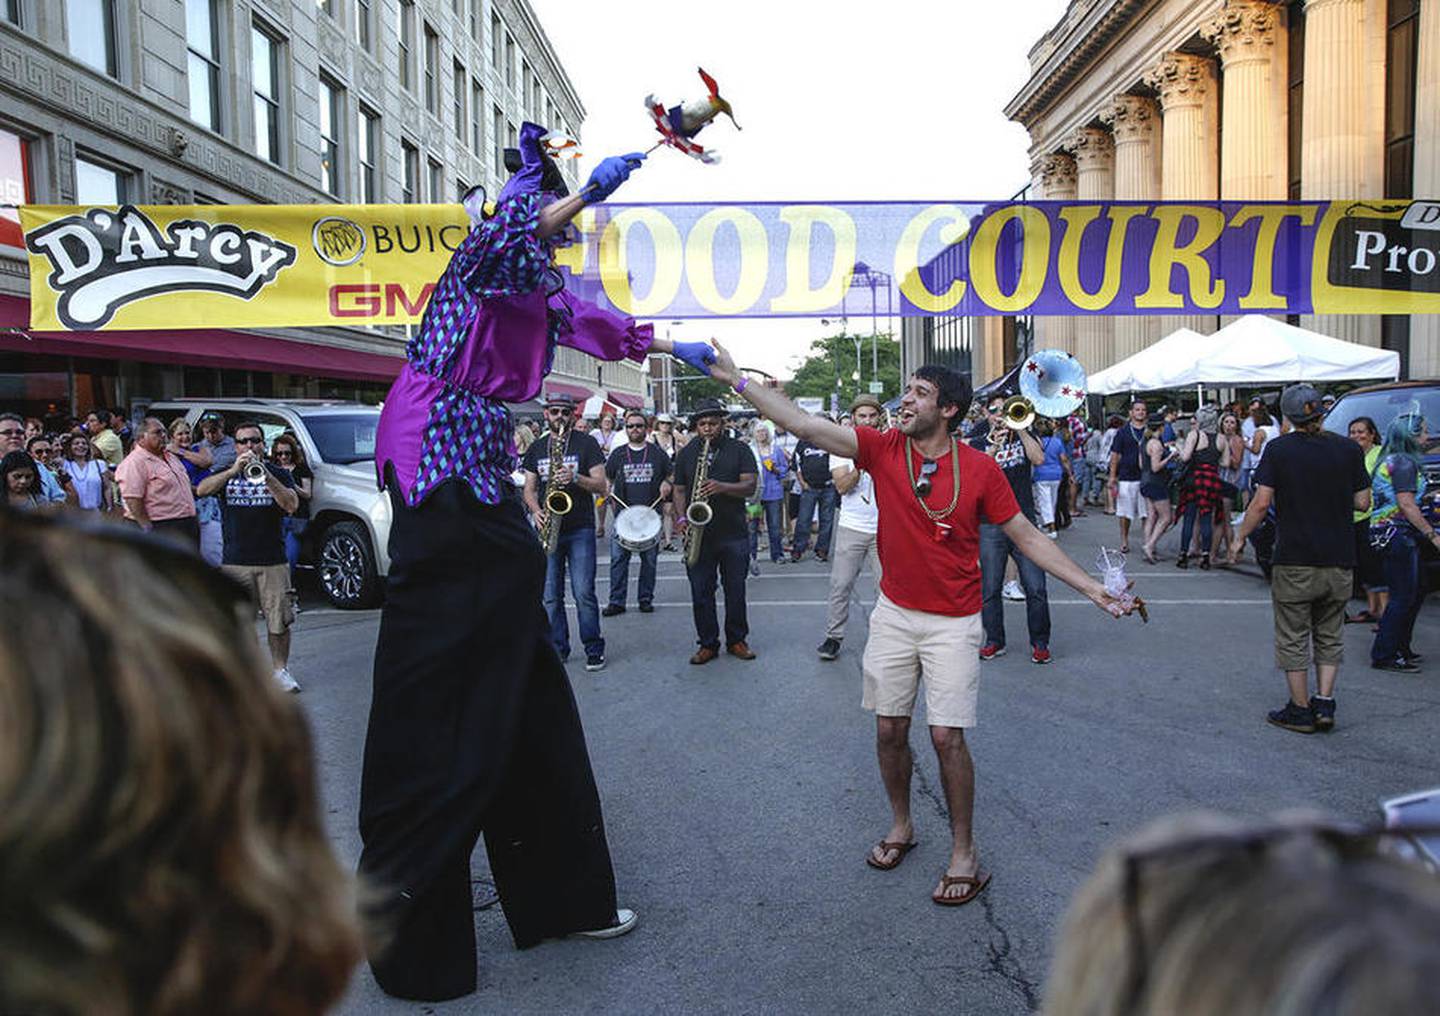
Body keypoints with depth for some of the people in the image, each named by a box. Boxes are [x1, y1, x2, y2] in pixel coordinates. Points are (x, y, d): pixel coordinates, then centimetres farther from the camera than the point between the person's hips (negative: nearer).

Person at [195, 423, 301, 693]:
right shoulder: (225, 475, 11)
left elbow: (291, 505, -10)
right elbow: (201, 490, -10)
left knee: (279, 621, 1)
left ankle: (280, 669, 15)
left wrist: (265, 474, -20)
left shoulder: (279, 474, 8)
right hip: (234, 562, 1)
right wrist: (234, 471, -23)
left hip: (272, 562, -1)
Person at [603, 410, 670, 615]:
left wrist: (666, 484, -5)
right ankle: (616, 601, 1)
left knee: (649, 559, 5)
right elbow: (607, 477, 18)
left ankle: (646, 599, 16)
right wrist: (607, 489, -3)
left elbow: (671, 475, 16)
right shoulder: (618, 454, 9)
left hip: (650, 514, 0)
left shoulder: (657, 453, 7)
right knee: (618, 558, -4)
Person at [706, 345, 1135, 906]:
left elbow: (1027, 536, -1)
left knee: (947, 736, -4)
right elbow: (805, 425, -10)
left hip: (953, 622, -3)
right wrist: (736, 379, -16)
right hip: (894, 613, 3)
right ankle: (900, 826, 32)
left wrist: (1093, 588, -5)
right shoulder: (884, 447, -4)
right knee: (890, 728, 9)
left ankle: (964, 854, 14)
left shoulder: (980, 469, -9)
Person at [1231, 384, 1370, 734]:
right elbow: (1362, 503, 4)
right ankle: (1324, 702, 12)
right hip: (1339, 561, 3)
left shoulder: (1279, 449, -7)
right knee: (1329, 636, 18)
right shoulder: (1349, 449, 0)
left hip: (1294, 561, -3)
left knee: (1293, 639, 8)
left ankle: (1300, 710, 12)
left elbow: (1261, 502, -11)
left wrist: (1239, 538, 1)